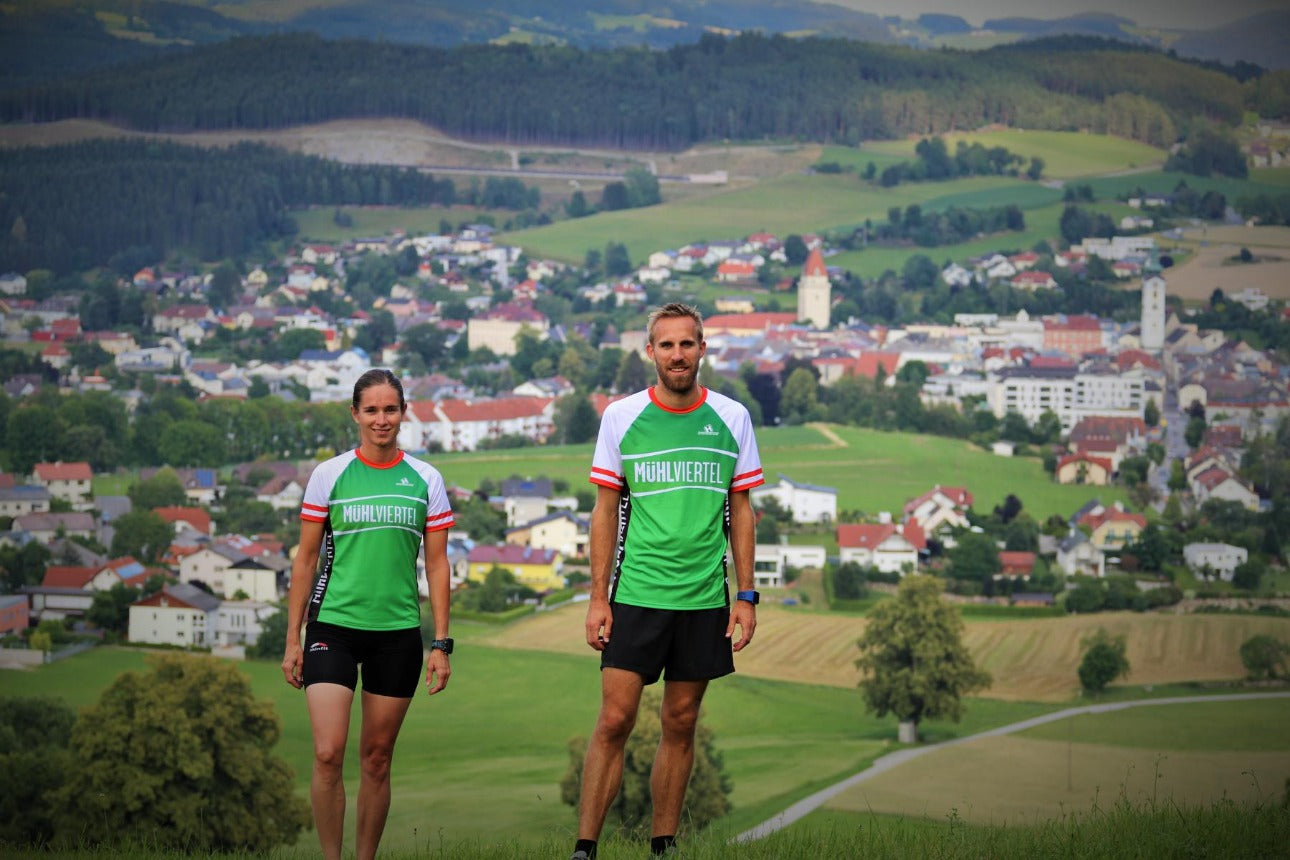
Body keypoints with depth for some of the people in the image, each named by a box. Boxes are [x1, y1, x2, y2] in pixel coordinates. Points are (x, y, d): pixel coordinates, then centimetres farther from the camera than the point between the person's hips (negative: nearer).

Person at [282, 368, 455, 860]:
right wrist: (293, 639, 2)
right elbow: (306, 559, 5)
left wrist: (441, 644, 3)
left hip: (398, 633, 2)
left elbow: (437, 565, 8)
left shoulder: (426, 481, 5)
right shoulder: (329, 475, 2)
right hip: (334, 625, -1)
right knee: (328, 754, -13)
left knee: (377, 759, 6)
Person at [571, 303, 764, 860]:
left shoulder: (732, 418, 4)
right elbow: (605, 511, 4)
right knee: (614, 720, -8)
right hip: (634, 597, -2)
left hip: (705, 599, 2)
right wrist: (597, 597, -1)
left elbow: (740, 511, 10)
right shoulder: (621, 417, 0)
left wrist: (746, 595, 4)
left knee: (681, 725, 7)